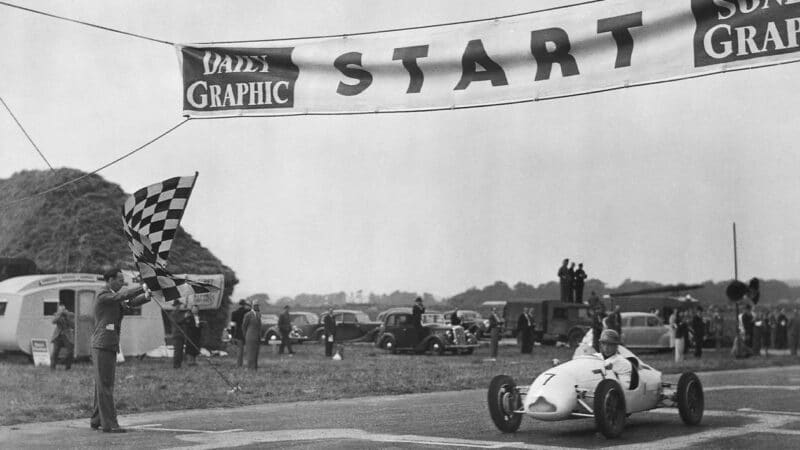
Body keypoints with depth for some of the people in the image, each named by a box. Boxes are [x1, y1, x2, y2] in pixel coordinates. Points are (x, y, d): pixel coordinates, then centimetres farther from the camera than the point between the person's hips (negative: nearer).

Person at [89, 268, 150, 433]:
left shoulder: (115, 297, 17)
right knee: (105, 385, -9)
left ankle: (96, 420, 21)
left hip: (110, 345, 9)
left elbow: (130, 302, 7)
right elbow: (122, 295, -25)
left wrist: (146, 296, -11)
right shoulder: (103, 296, -11)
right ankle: (109, 424, -9)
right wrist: (143, 288, -23)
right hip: (102, 345, -9)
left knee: (104, 385, 13)